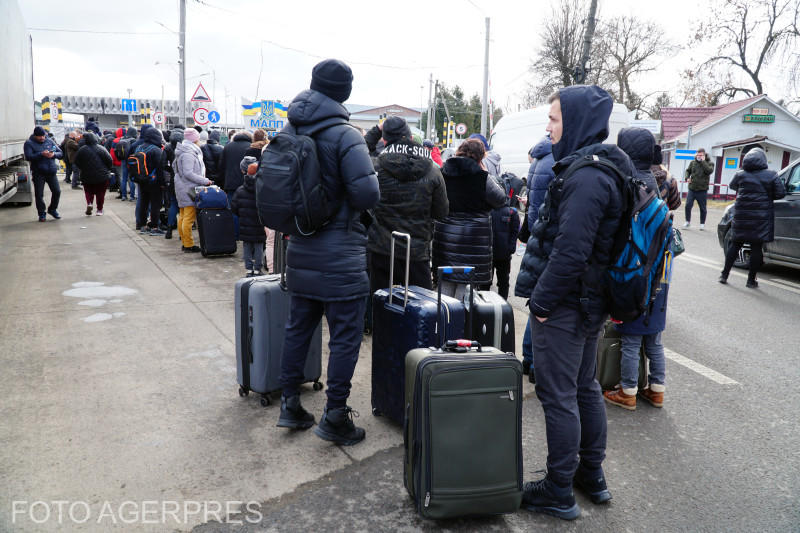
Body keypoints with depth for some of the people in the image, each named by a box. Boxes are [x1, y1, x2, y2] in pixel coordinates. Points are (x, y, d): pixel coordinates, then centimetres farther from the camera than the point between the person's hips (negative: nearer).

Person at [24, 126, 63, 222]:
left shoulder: (49, 141, 10)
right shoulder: (29, 143, -1)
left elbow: (61, 153, 8)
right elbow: (28, 157, -13)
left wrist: (54, 154, -14)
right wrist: (41, 154, -24)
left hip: (51, 172, 3)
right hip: (38, 173, -3)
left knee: (57, 191, 0)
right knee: (39, 194, 0)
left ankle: (52, 209, 22)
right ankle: (42, 214, 12)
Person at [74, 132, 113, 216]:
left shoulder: (82, 150, -6)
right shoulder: (101, 148, -11)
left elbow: (77, 162, 2)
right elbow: (110, 161, -9)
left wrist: (83, 169, 18)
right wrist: (107, 170, 9)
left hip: (87, 176, 1)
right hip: (102, 176, -1)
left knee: (88, 191, 17)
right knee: (100, 193, 12)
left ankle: (89, 203, -8)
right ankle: (99, 210, 15)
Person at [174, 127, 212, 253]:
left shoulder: (184, 152, 15)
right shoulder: (188, 154, -16)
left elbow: (174, 166, 24)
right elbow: (188, 173, -22)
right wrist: (205, 181, -19)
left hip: (182, 188, 11)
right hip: (188, 189, -11)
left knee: (182, 217, 13)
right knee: (189, 217, -8)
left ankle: (184, 242, 21)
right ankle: (188, 245, -5)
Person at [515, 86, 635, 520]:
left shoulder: (585, 178, -21)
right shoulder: (605, 169, 12)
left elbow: (570, 251, -27)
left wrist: (542, 300, -18)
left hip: (563, 305, -10)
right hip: (589, 302, 10)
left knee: (557, 396, 1)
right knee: (585, 388, 20)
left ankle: (559, 492, 16)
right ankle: (592, 475, 35)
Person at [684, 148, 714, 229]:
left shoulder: (709, 163, -1)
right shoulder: (693, 163, 8)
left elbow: (709, 171, -20)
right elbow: (688, 171, 23)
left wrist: (703, 161, -15)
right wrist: (687, 177, 4)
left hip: (702, 190, -2)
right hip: (692, 189, 2)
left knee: (702, 208, 7)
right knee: (688, 206, -4)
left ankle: (702, 223, 21)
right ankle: (688, 221, 12)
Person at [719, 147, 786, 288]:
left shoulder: (740, 175, 1)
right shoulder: (771, 175, -3)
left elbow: (732, 186, 19)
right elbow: (781, 193, -3)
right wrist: (766, 196, 14)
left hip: (741, 215, 2)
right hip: (761, 218, -2)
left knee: (735, 244, 11)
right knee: (756, 247, 3)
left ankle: (724, 275, 13)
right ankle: (751, 280, 7)